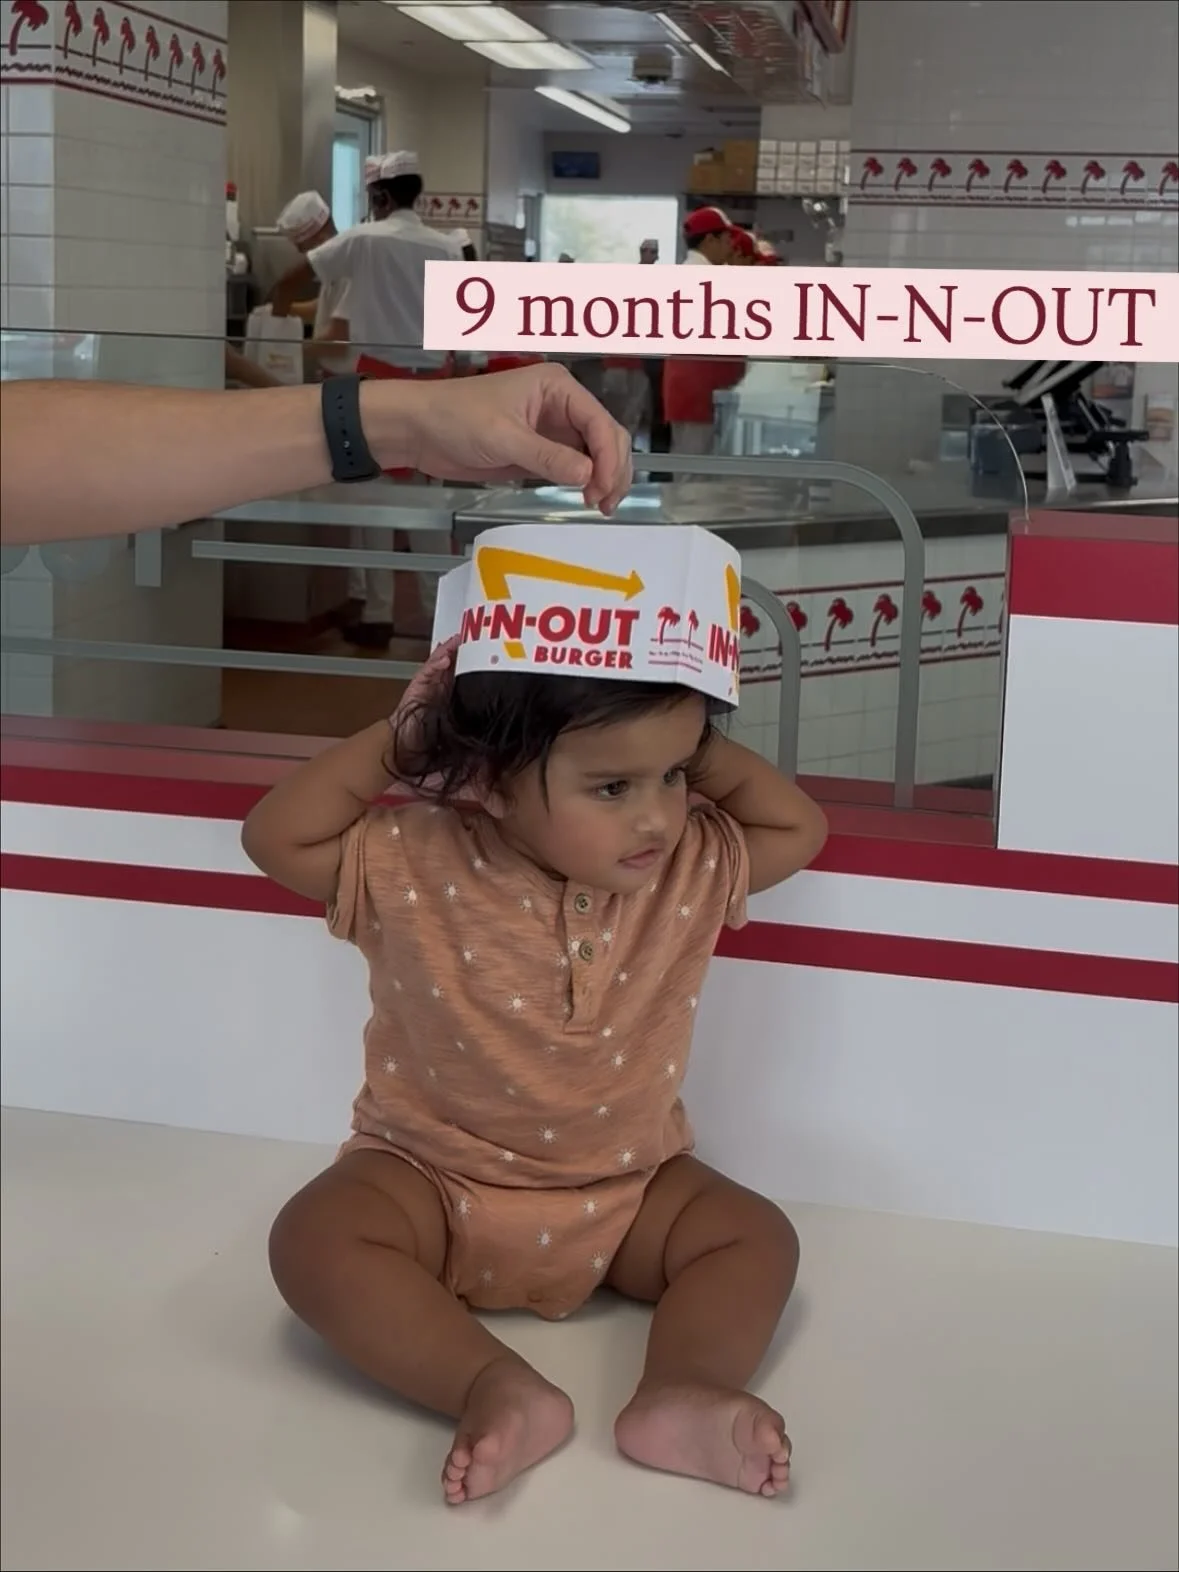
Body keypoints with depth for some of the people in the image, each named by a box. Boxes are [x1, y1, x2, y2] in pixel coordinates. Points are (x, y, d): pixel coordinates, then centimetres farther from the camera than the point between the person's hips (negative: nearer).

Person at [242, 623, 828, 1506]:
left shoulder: (692, 870, -10)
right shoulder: (415, 869, -17)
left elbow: (800, 829, -3)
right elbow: (274, 838, -16)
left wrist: (695, 750, -16)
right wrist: (395, 738, -23)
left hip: (624, 1195, 3)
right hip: (434, 1180, -2)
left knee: (758, 1236, -16)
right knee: (314, 1236, -29)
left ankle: (684, 1395, -34)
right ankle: (498, 1390, -38)